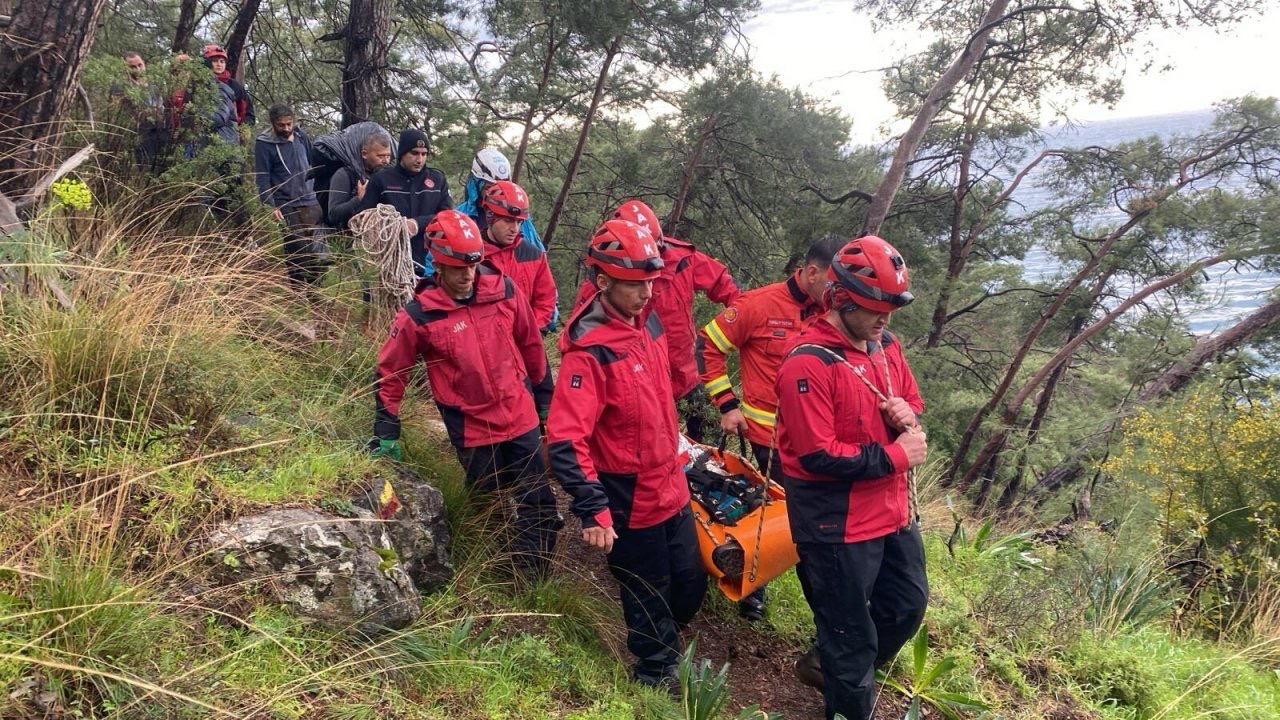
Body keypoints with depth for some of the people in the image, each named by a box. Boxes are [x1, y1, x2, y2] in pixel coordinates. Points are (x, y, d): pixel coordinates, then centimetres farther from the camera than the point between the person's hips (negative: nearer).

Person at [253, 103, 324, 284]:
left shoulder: (302, 136, 6)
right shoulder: (264, 144, -8)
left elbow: (314, 164, 17)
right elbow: (262, 178, -9)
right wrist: (271, 206, -17)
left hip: (310, 202, 5)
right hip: (286, 206, -4)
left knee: (314, 249, 8)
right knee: (296, 251, -4)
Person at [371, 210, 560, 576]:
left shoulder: (503, 290, -8)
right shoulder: (419, 316, -15)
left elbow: (531, 345, 6)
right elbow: (389, 373, -4)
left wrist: (544, 399, 13)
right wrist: (386, 433, -4)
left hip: (522, 418, 3)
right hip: (473, 429, -2)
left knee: (540, 505, 8)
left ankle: (534, 579, 24)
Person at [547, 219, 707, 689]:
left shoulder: (648, 323, 1)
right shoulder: (589, 350, -25)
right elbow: (566, 441, -29)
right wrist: (592, 511, -33)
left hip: (671, 487, 8)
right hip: (629, 502, -7)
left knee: (690, 585, 22)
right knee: (650, 597, 13)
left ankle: (663, 644, 49)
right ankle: (657, 674, 38)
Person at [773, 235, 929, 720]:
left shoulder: (886, 347, 4)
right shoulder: (808, 364, -23)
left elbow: (913, 404, 17)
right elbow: (817, 456, -26)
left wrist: (908, 416, -8)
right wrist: (894, 457, -18)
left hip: (892, 510, 9)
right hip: (836, 524, -9)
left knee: (907, 605, 25)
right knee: (851, 633, 8)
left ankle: (843, 669, 48)